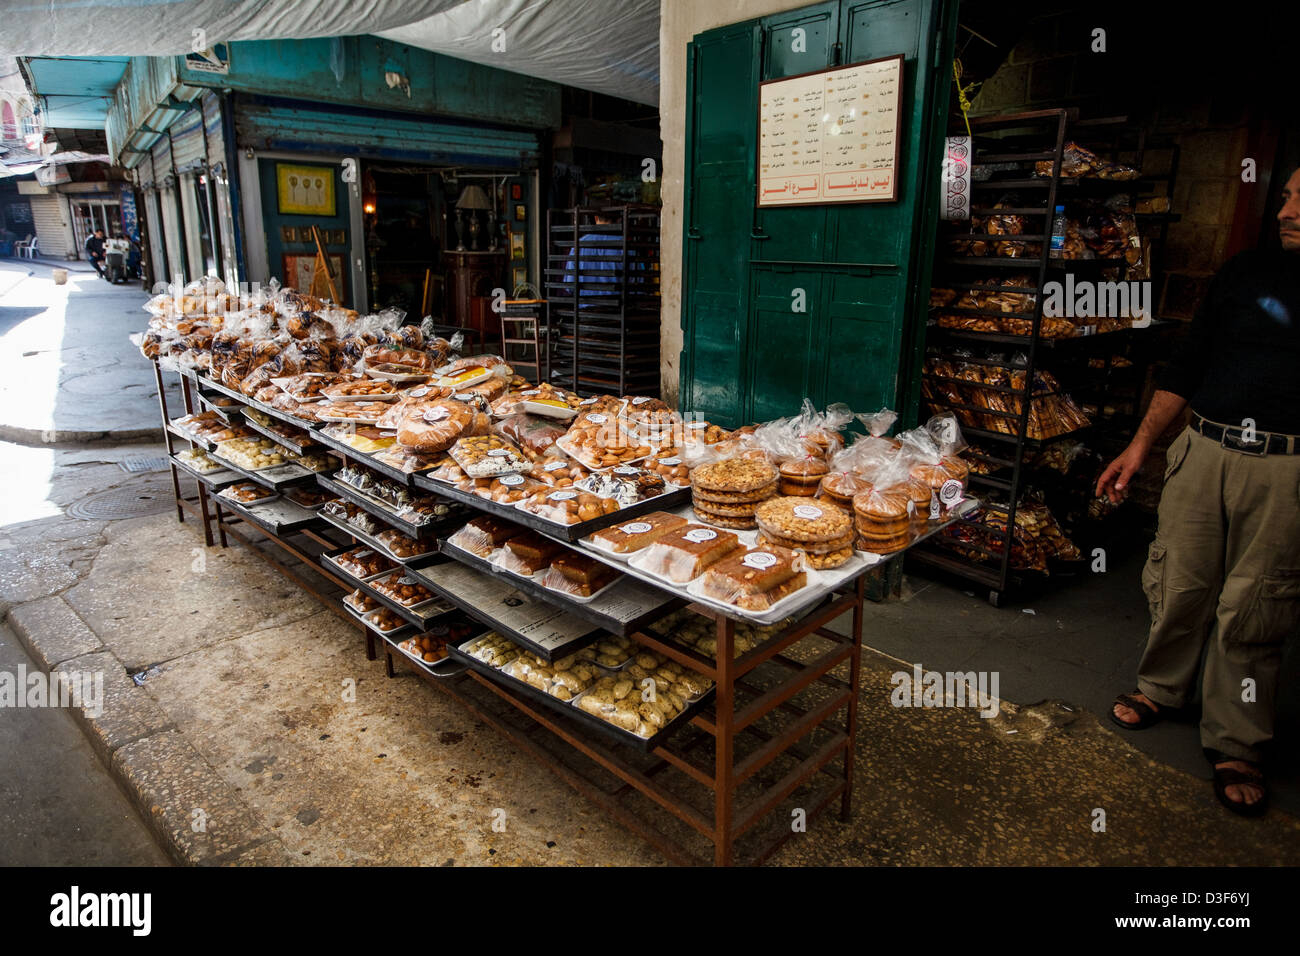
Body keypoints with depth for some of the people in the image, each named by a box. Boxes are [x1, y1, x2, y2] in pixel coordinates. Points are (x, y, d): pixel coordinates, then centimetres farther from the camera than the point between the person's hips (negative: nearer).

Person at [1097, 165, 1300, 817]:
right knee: (1179, 584, 9)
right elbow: (1187, 366, 11)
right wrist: (1139, 446, 6)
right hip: (1205, 447, 3)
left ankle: (1236, 744, 19)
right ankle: (1161, 689, 31)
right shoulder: (1247, 272, 9)